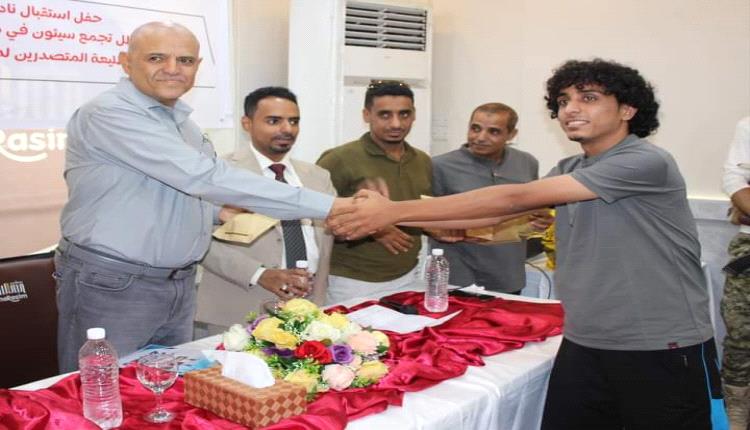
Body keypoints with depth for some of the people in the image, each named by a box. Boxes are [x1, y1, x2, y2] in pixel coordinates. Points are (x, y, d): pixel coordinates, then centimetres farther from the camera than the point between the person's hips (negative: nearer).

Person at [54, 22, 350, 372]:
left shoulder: (180, 121, 10)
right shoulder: (109, 113, -18)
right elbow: (203, 176, -28)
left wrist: (218, 213, 2)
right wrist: (328, 206, -30)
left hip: (180, 286, 8)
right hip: (110, 286, -7)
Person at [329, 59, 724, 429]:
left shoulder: (646, 163, -17)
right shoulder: (569, 171, 11)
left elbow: (515, 199, -22)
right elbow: (501, 216, 4)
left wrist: (394, 211, -22)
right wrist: (390, 216, -5)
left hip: (664, 352, -6)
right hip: (583, 347, 6)